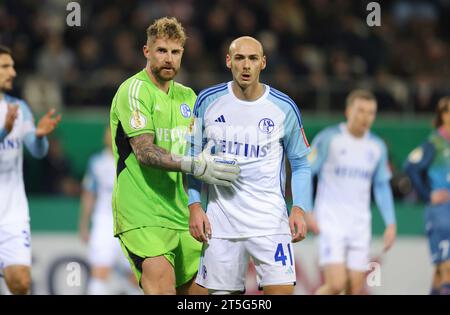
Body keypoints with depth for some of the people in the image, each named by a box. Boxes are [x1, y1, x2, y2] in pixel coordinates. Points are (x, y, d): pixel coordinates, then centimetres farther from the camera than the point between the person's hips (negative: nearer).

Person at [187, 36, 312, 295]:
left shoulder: (284, 107, 0)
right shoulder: (208, 101, 2)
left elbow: (301, 164, 8)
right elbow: (193, 158, 9)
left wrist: (299, 209, -5)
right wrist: (195, 206, -1)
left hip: (271, 221, -1)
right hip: (220, 222, 1)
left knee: (281, 290, -14)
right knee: (223, 292, 3)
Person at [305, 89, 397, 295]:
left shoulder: (377, 147, 9)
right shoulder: (328, 139, -5)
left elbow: (382, 187, 18)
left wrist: (391, 224, 10)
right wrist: (307, 213, -14)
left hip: (360, 224, 5)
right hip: (330, 222, -5)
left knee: (355, 289, 1)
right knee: (336, 284, -18)